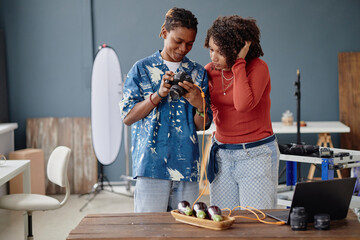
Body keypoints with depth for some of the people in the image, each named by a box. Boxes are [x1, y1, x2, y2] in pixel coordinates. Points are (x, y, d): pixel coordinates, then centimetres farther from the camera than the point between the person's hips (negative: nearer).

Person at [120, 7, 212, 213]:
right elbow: (127, 117, -1)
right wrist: (158, 95, -12)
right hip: (151, 163, -2)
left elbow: (203, 125, 8)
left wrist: (199, 104, -13)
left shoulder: (198, 73, 10)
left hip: (187, 165, 3)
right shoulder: (142, 69, 5)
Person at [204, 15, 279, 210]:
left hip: (256, 155, -5)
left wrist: (239, 63, -24)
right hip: (222, 154, 5)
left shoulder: (257, 68, -12)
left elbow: (244, 104, -30)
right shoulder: (210, 71, 4)